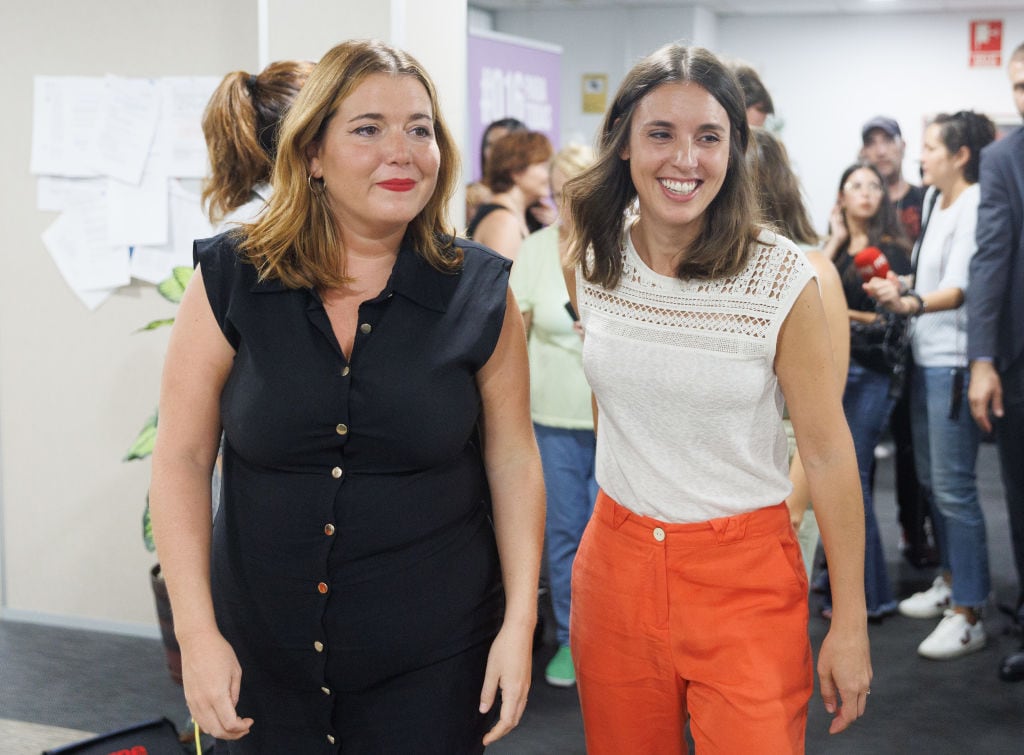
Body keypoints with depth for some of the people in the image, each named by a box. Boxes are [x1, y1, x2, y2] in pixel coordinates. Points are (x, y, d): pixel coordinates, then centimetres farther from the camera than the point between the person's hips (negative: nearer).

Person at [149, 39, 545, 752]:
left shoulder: (481, 292, -5)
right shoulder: (231, 279, -6)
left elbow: (513, 458, 0)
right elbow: (183, 458, -4)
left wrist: (520, 622, -4)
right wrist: (196, 630, -9)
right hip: (263, 651, 1)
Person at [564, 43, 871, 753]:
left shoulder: (781, 279, -14)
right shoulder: (595, 262, -1)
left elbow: (828, 453, -10)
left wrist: (851, 622, -8)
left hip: (746, 578, -4)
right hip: (616, 566, 4)